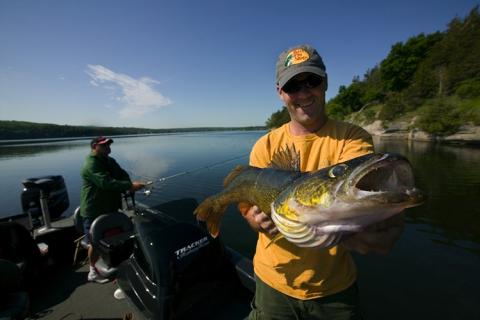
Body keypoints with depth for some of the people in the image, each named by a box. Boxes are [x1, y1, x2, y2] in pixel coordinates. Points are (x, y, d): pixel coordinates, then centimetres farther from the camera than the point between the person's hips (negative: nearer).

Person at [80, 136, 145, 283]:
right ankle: (93, 272, 23)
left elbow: (122, 174, 2)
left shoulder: (110, 161, 8)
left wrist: (129, 186, -18)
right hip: (94, 211, -8)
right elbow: (106, 183, -33)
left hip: (110, 208, 9)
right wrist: (130, 186, -38)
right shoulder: (91, 165, -21)